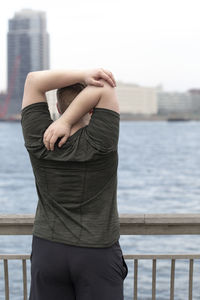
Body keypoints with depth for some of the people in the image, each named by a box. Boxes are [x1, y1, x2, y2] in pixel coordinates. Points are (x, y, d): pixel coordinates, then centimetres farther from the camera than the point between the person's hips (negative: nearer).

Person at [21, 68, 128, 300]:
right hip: (98, 254, -2)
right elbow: (103, 90, -16)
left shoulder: (39, 141, -9)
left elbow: (34, 80, -6)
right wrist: (65, 122, -19)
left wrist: (83, 74, -13)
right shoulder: (99, 143, -16)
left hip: (47, 249, 3)